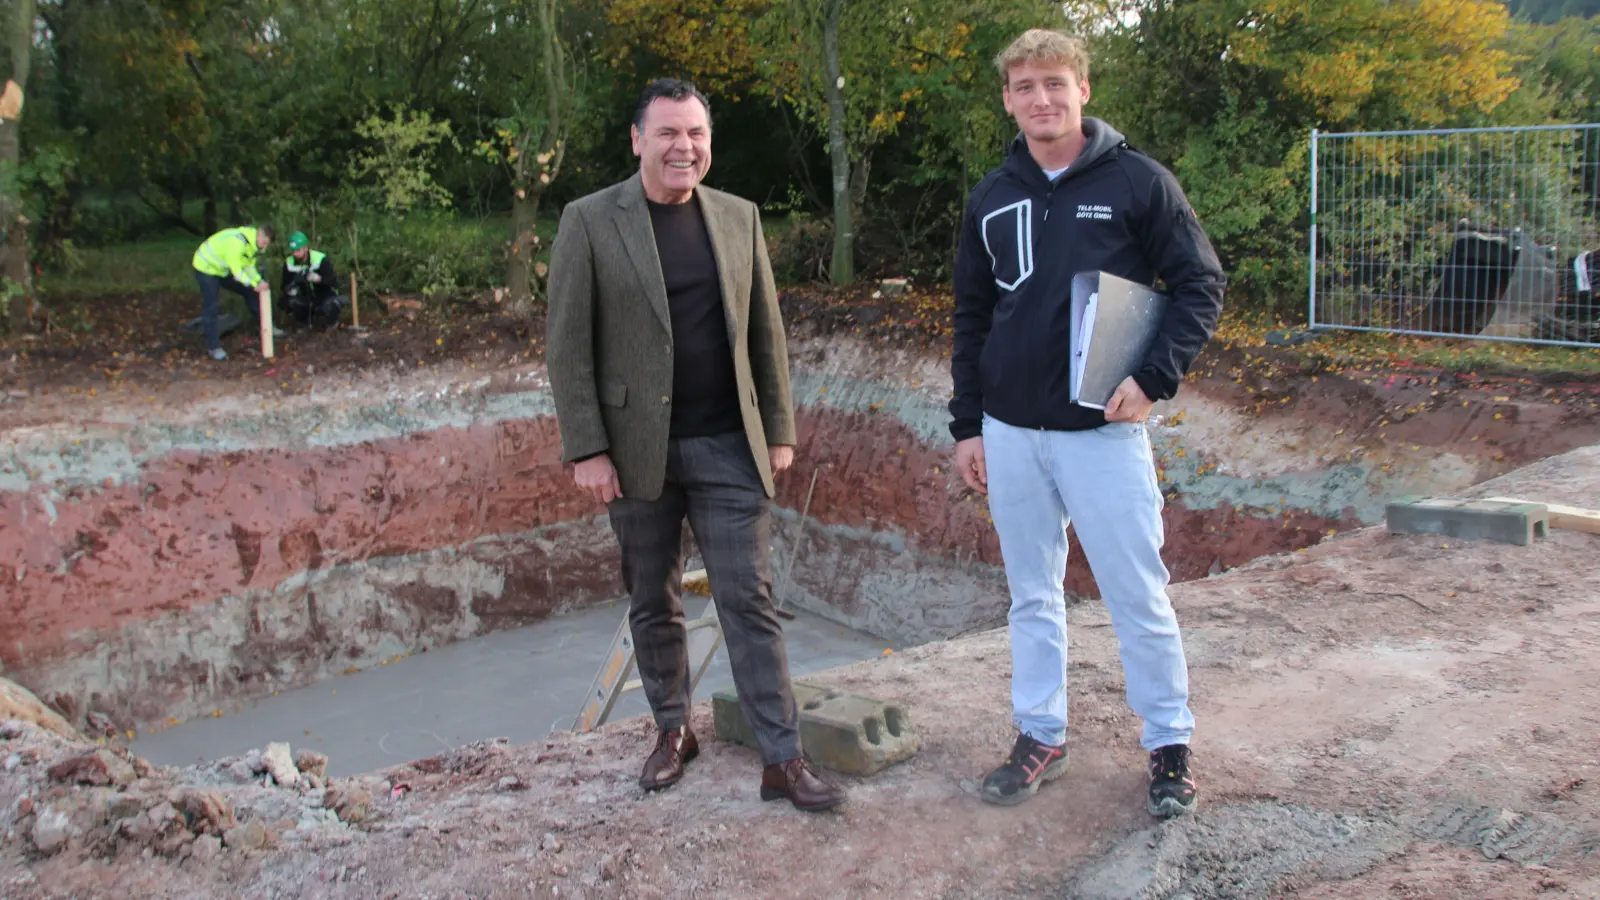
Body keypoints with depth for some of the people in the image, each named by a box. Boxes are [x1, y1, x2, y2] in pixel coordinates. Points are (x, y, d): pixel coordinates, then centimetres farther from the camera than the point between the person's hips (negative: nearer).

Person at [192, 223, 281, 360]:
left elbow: (249, 267, 0)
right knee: (212, 307, -11)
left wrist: (260, 282, -16)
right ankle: (214, 347, -4)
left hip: (223, 270, 9)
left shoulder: (254, 243, -5)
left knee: (249, 292, 9)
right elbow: (235, 269, -36)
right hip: (206, 267, -9)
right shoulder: (237, 240, -36)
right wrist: (254, 285, -33)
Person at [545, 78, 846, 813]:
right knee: (652, 605, 11)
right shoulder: (590, 222, -3)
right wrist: (586, 449, -9)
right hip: (636, 449, -1)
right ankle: (672, 729, 31)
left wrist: (779, 429, 7)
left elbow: (766, 331, 10)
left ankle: (783, 760, 6)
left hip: (728, 447, 2)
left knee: (749, 600, 1)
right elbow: (568, 346, -5)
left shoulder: (738, 218, 6)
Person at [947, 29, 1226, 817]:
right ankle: (1040, 737, 26)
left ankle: (1170, 745, 18)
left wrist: (1155, 378, -16)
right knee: (1032, 595, 13)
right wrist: (967, 425, 9)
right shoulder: (992, 198, 8)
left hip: (1103, 428, -4)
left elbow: (1202, 285, -3)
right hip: (1010, 432, 4)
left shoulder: (1137, 181, -4)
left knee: (1138, 596, 2)